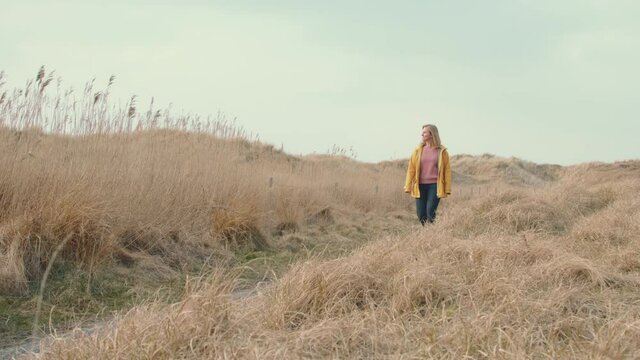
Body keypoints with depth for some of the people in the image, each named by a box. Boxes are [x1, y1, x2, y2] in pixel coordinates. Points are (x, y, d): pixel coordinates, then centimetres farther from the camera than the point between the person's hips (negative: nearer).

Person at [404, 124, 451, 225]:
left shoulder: (441, 151, 2)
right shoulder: (418, 150, 7)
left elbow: (447, 170, 3)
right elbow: (411, 169, 8)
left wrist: (447, 189, -1)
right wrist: (408, 186, 3)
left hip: (434, 186, -2)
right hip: (421, 186, 3)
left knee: (430, 212, -11)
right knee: (421, 214, 1)